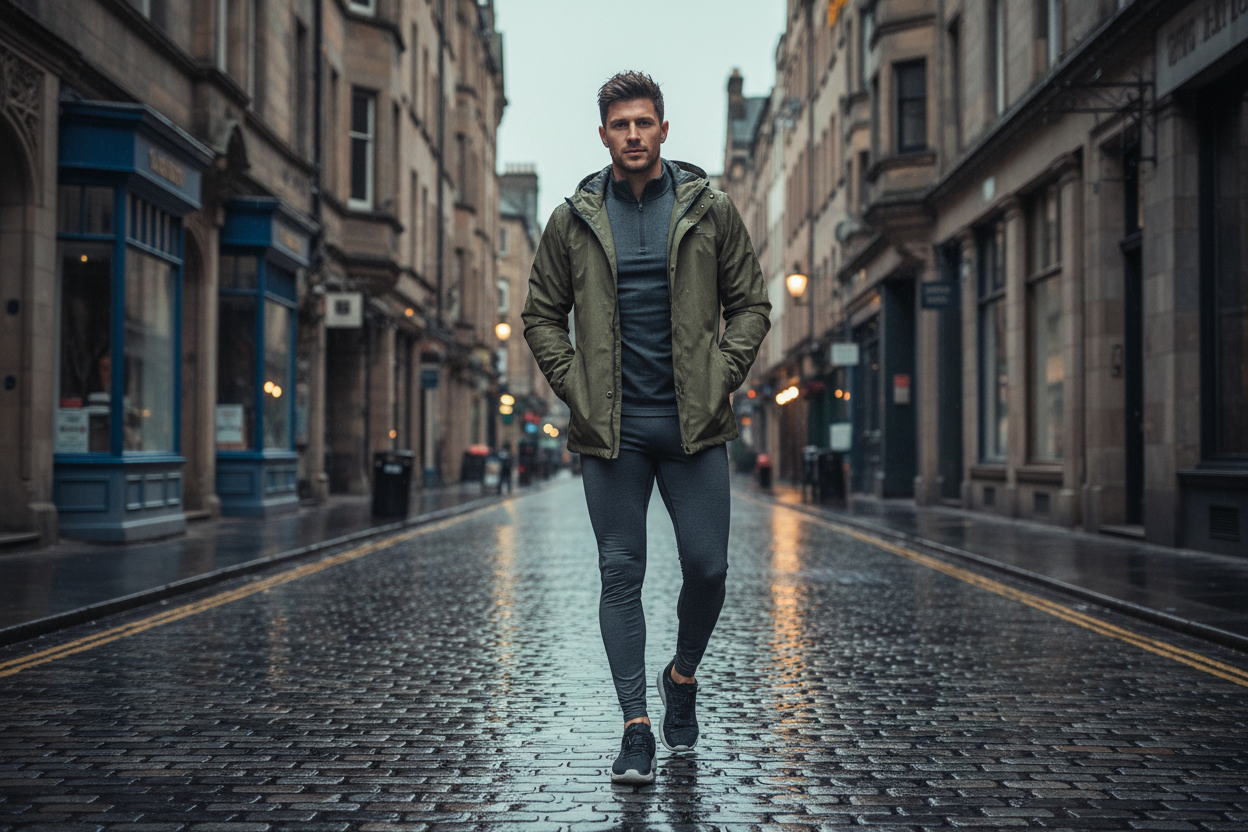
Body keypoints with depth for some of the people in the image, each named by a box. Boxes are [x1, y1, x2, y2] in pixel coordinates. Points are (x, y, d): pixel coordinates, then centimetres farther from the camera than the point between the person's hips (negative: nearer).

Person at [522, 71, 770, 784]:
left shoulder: (710, 210, 5)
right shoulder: (573, 221, 6)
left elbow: (751, 303, 9)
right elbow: (542, 315, 12)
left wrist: (721, 378, -3)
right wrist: (574, 385, -1)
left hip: (694, 425, 0)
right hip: (612, 429, 0)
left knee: (708, 568, 0)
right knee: (621, 576, 1)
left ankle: (683, 676, 30)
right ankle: (637, 730, 8)